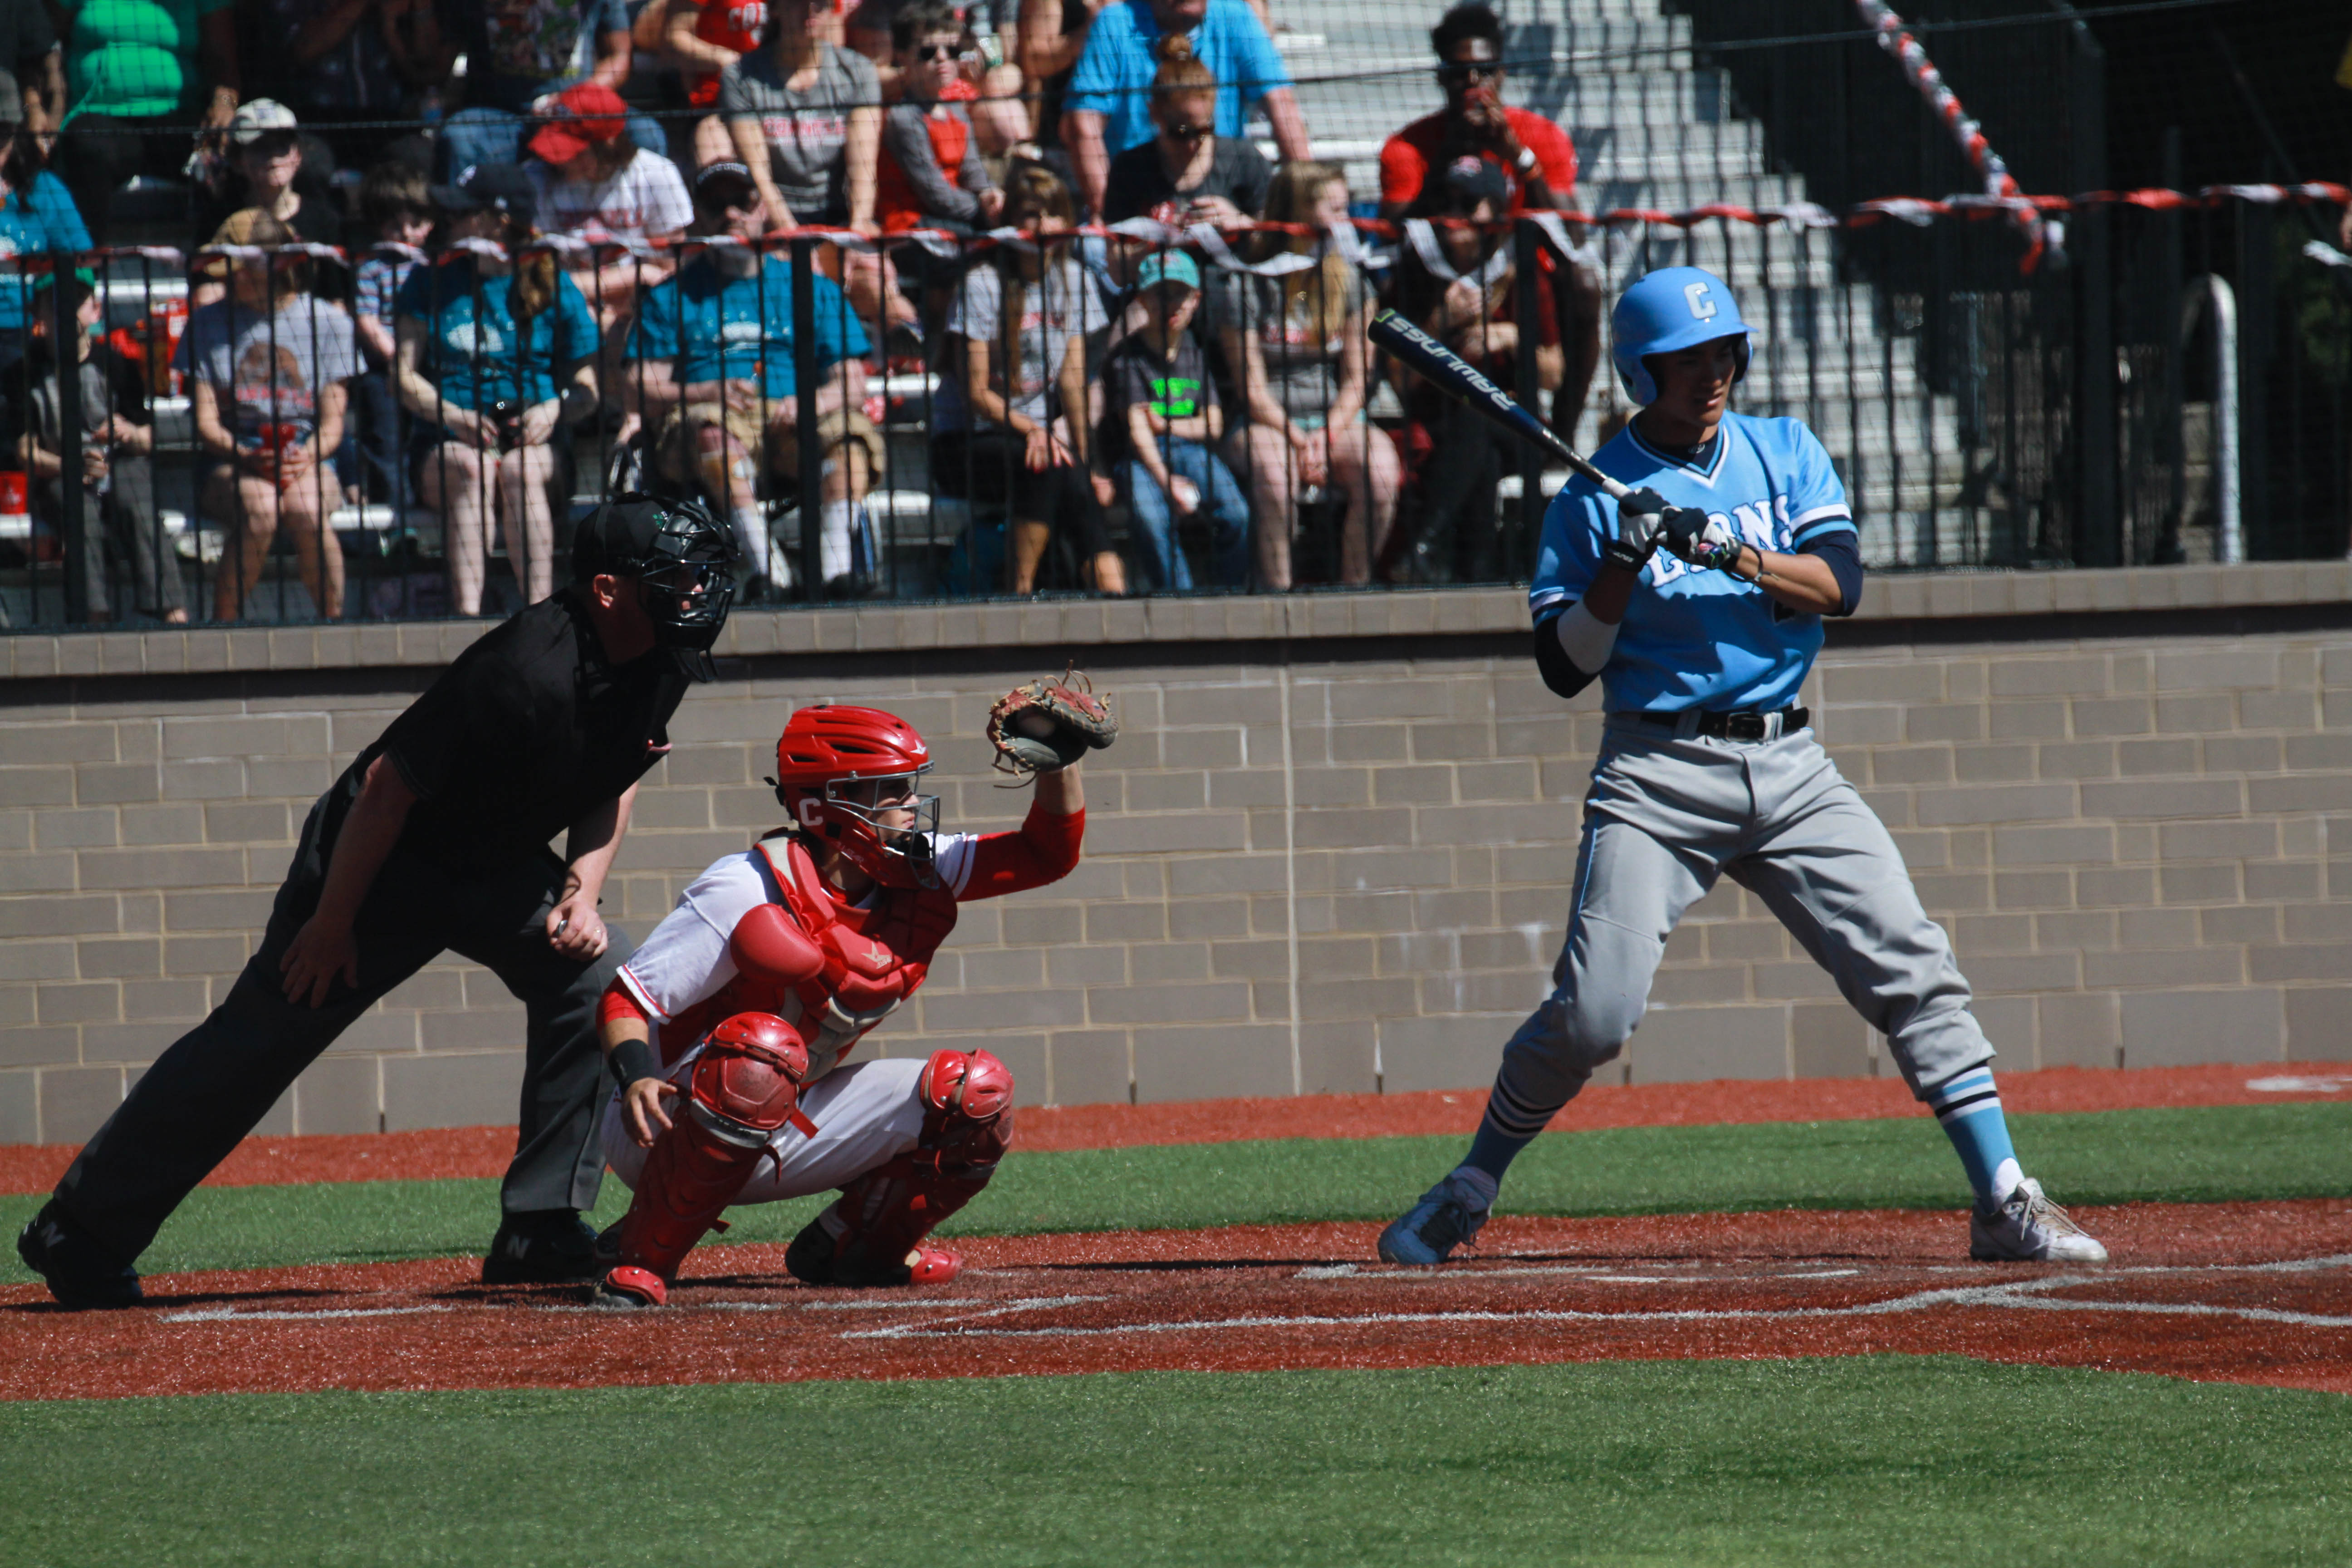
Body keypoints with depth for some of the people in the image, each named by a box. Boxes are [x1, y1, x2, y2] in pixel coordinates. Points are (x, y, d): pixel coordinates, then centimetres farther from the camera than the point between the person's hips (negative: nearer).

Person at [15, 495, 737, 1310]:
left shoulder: (661, 663, -10)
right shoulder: (530, 675, -34)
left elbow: (611, 780, 10)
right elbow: (389, 785, -28)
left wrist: (583, 890, -6)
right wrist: (332, 926, -21)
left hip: (499, 870, 7)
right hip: (383, 864, -7)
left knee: (597, 976, -11)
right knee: (258, 1042, -3)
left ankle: (541, 1229, -4)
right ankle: (78, 1235, 8)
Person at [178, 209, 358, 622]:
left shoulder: (327, 321, 8)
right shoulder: (208, 324, 8)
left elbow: (333, 421, 4)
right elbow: (206, 423, 2)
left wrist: (307, 456, -18)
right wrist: (247, 456, -18)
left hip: (308, 464, 0)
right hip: (232, 465, 0)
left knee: (305, 510, -36)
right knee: (261, 511, -35)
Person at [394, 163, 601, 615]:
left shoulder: (553, 289, 9)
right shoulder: (432, 283, 12)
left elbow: (586, 386, 9)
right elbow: (404, 377, 5)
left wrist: (555, 407, -15)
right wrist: (455, 416, -14)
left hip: (532, 442, 0)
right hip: (446, 444, 0)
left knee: (519, 471, -36)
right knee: (473, 468, -35)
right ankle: (467, 612, -48)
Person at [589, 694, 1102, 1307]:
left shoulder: (917, 877, -2)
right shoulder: (747, 893, -23)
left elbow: (1046, 854, -1)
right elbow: (628, 996, -21)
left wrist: (1059, 759, -18)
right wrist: (636, 1079, -40)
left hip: (786, 1130, 7)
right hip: (670, 1134, -7)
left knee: (977, 1094, -3)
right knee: (763, 1050, -40)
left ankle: (852, 1244, 15)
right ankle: (642, 1256, -27)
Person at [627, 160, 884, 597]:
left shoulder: (814, 289, 24)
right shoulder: (673, 296, 21)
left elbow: (851, 385, 13)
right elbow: (639, 388, 9)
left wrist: (809, 404, -10)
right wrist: (705, 392, -11)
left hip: (792, 425, 1)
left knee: (851, 431, -31)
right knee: (712, 426, -38)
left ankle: (838, 556, -52)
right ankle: (761, 558, -53)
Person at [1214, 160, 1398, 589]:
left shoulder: (1349, 283, 9)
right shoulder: (1244, 288, -3)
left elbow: (1356, 378, 6)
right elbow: (1253, 390, -6)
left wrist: (1328, 435, -11)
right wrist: (1300, 442, -17)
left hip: (1336, 420, 3)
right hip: (1268, 424, -3)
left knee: (1380, 472, -29)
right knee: (1275, 475, -37)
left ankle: (1353, 587, -16)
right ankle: (1277, 597, -27)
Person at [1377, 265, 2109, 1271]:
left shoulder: (1785, 454, 11)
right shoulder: (1595, 498, 2)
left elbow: (1840, 582, -3)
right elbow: (1563, 666, -2)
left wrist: (1733, 554, -18)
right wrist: (1623, 570, -16)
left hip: (1788, 766, 3)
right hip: (1660, 777, -3)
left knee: (1915, 970, -6)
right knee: (1594, 1010, -13)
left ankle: (2004, 1204, -4)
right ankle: (1471, 1188, 7)